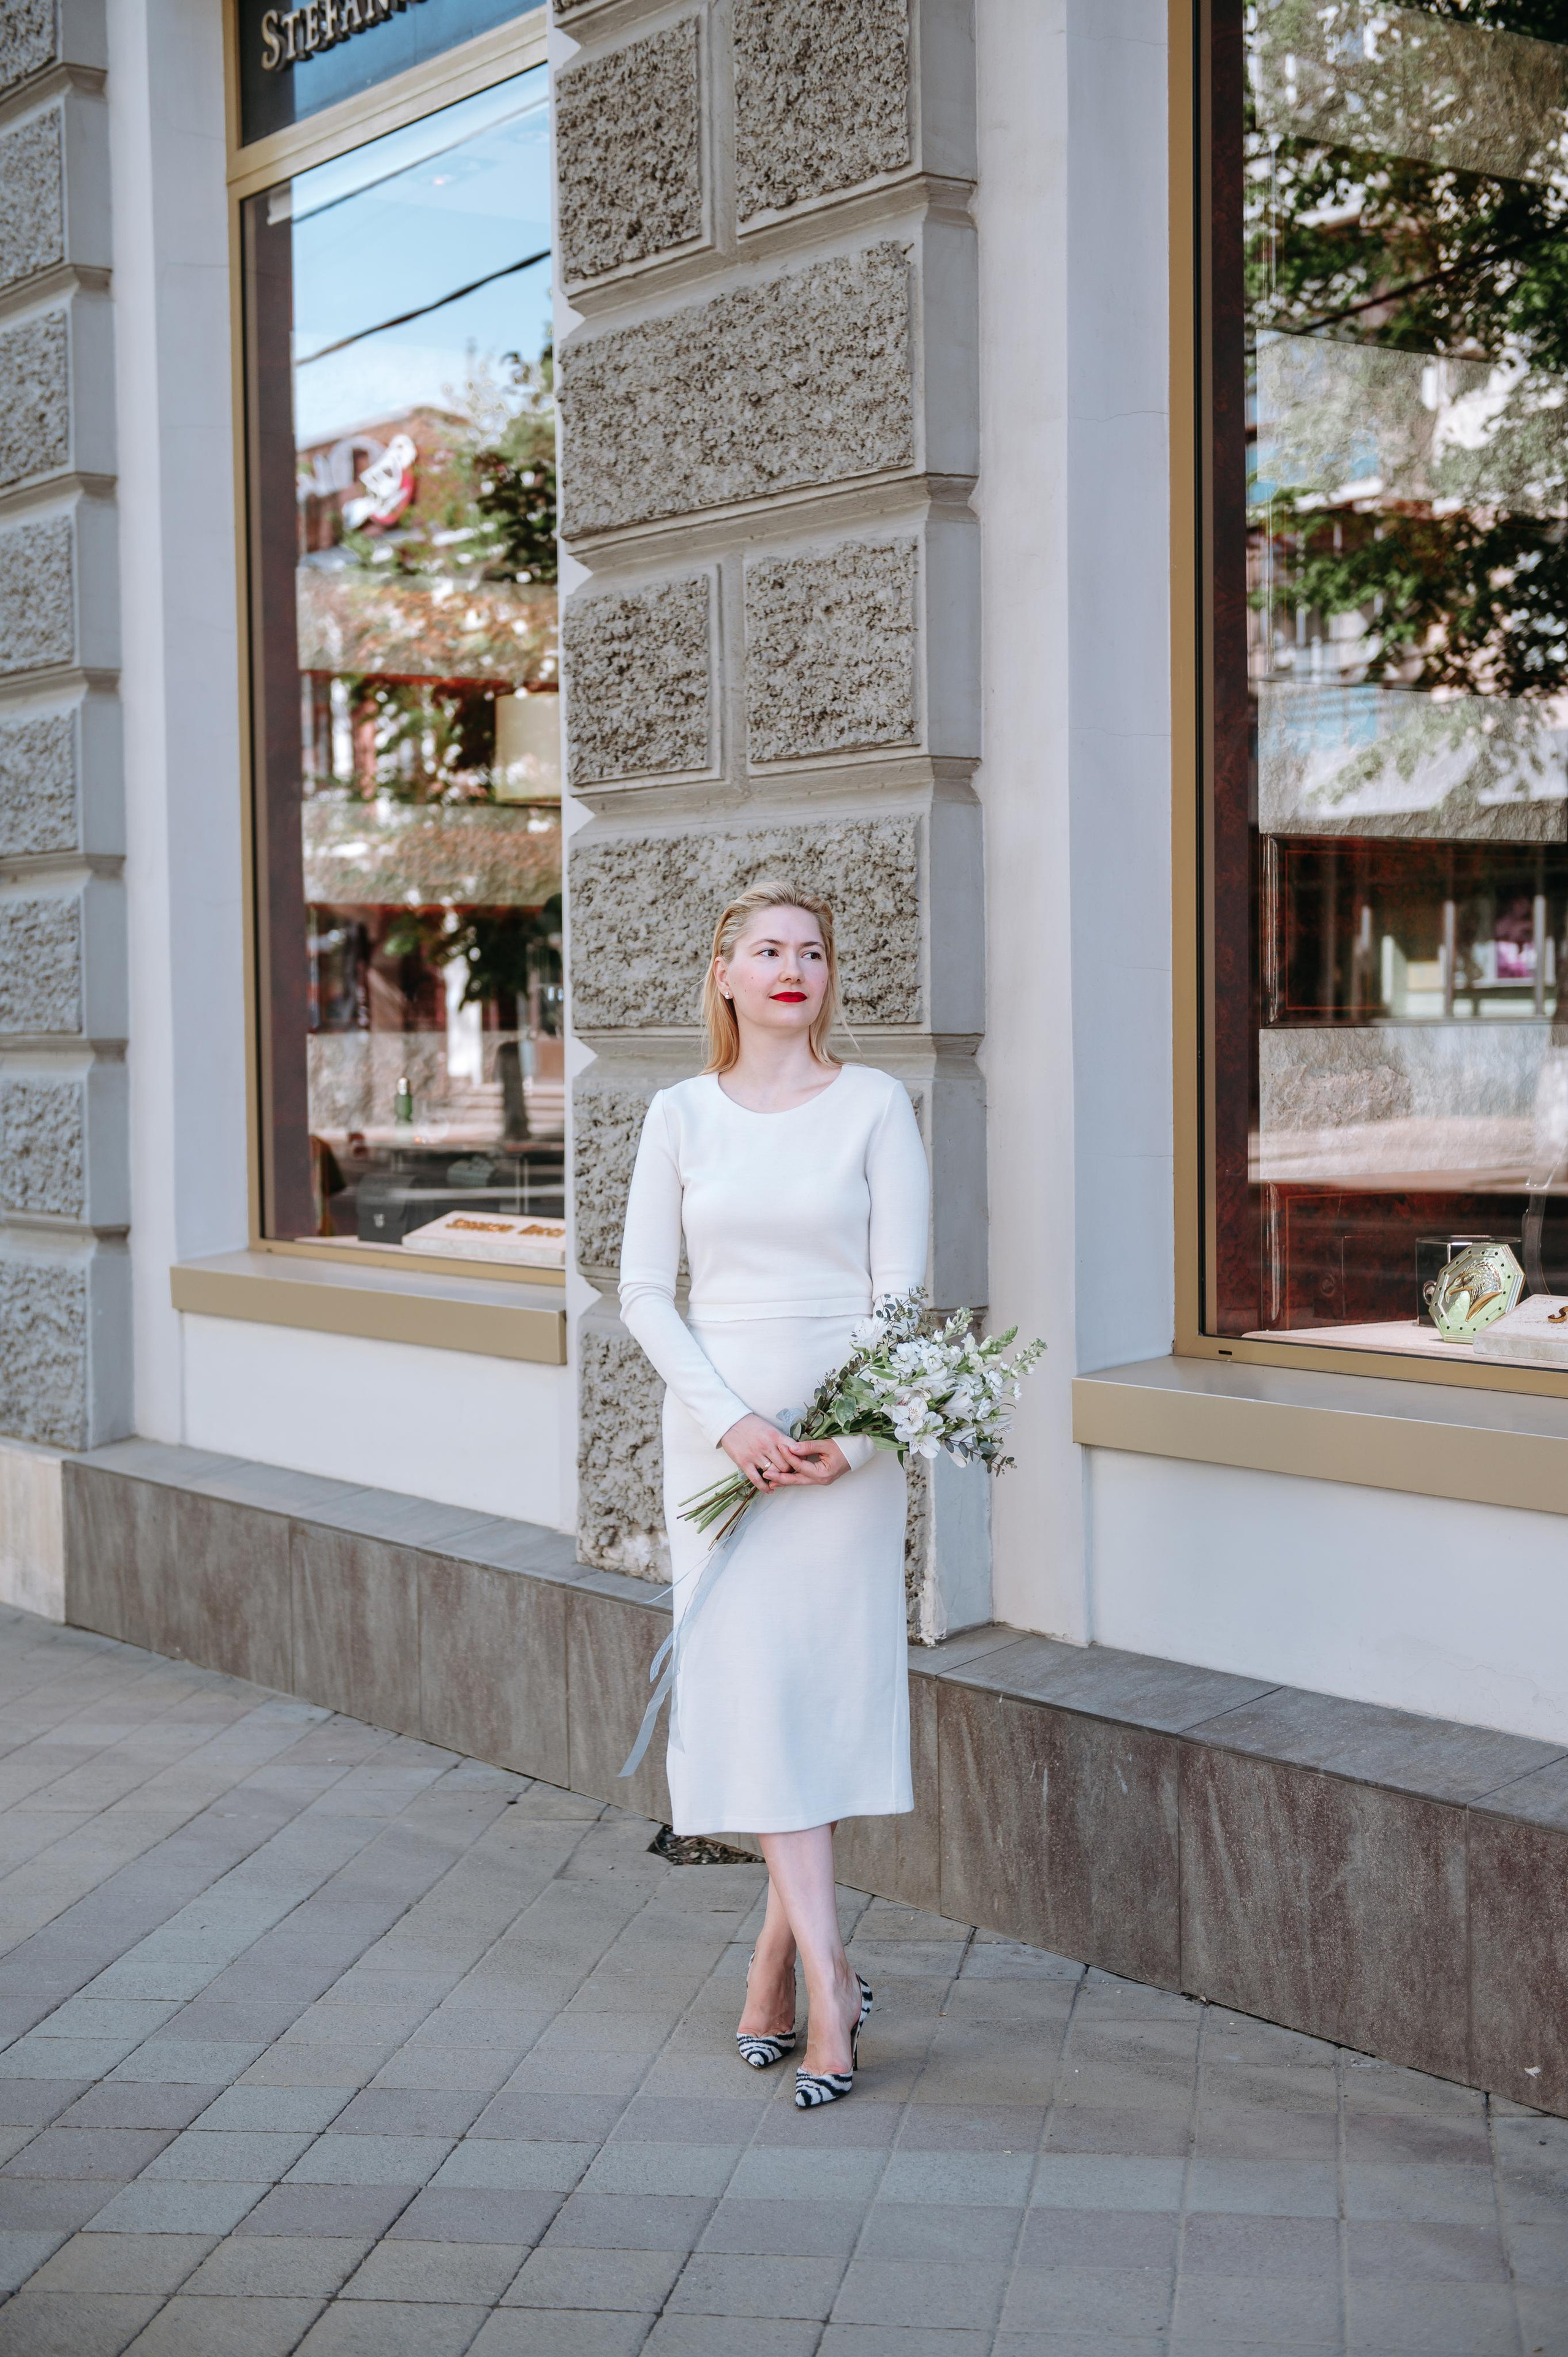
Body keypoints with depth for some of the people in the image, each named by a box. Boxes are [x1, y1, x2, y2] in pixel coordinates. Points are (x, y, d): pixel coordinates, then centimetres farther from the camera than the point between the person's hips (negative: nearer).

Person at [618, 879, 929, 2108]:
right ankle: (829, 1980, 1)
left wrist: (856, 1436, -13)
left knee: (823, 1687, 0)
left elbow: (903, 1285, -2)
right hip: (717, 1429, 1)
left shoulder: (875, 1105, 1)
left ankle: (778, 1960, 15)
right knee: (750, 1694, -4)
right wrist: (729, 1420, -9)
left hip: (847, 1430, -1)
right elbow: (645, 1289, 3)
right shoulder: (682, 1114, 6)